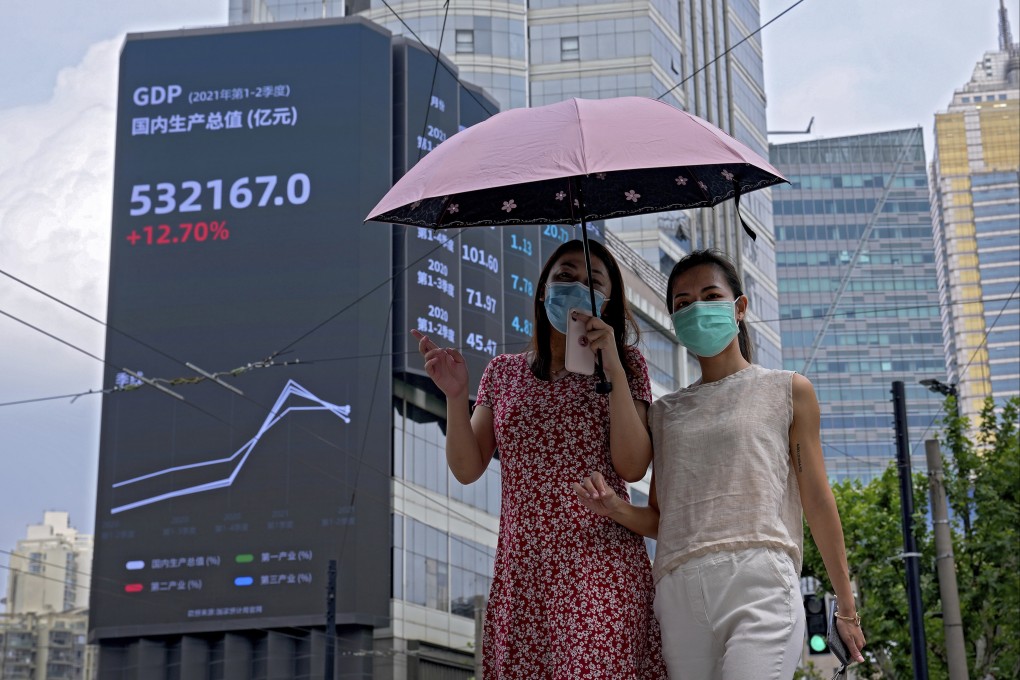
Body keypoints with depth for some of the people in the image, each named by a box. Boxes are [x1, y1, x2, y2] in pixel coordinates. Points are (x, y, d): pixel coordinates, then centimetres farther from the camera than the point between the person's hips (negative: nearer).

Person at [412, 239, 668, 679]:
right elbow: (467, 470, 7)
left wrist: (613, 370, -14)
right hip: (522, 572, 2)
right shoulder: (504, 372, 12)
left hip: (600, 568, -2)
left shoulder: (625, 366, 6)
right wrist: (455, 396, -8)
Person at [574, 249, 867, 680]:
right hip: (678, 594, 4)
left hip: (759, 584, -4)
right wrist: (618, 510, -2)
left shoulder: (787, 391, 12)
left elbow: (818, 503, 9)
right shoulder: (665, 412, 21)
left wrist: (846, 608, 7)